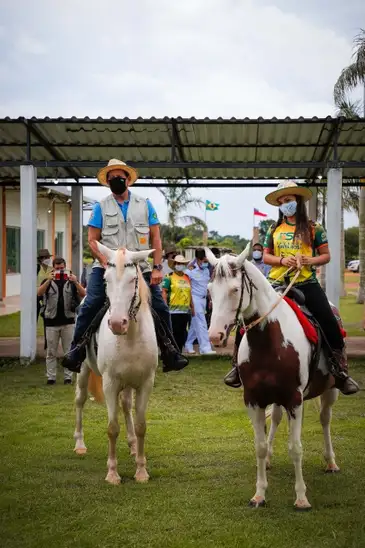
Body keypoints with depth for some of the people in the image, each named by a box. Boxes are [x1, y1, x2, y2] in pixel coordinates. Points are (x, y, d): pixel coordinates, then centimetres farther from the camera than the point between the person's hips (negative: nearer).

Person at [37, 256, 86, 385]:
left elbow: (83, 294, -6)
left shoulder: (71, 281, 7)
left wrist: (75, 282, -22)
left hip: (68, 322, 1)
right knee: (51, 352, 4)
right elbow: (39, 293, -13)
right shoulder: (48, 280, 5)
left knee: (69, 352, 5)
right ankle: (50, 377, 9)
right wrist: (48, 281, -28)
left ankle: (68, 377, 11)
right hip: (51, 322, 0)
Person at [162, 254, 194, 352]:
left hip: (185, 310, 6)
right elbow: (164, 292, -9)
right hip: (173, 310, -6)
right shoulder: (169, 277, -3)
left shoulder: (187, 277, 15)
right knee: (174, 333, -5)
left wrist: (192, 307, 18)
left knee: (182, 333, 9)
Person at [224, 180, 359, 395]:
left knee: (330, 324, -13)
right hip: (277, 284, 2)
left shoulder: (314, 229, 2)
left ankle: (341, 370, 2)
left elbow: (326, 256, 2)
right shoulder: (274, 230, 10)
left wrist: (310, 260, -18)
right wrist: (282, 260, -11)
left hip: (307, 284, -2)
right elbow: (266, 257, 9)